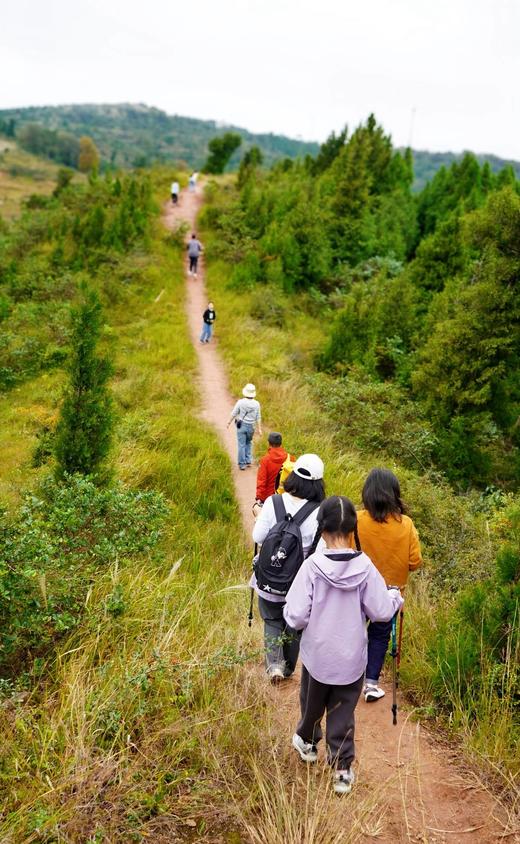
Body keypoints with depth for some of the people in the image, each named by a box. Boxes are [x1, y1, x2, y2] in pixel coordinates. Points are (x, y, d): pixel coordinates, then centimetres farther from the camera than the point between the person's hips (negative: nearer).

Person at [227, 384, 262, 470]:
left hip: (241, 425, -3)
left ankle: (242, 464, 7)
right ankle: (248, 461, 22)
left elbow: (233, 413, -5)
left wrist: (229, 422, 9)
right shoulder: (256, 404, -7)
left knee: (241, 445, 4)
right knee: (248, 443, 23)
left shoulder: (241, 402, -13)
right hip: (251, 426, 3)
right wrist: (259, 429, 4)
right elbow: (258, 417, -3)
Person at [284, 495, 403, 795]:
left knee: (312, 704, 26)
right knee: (343, 714, 18)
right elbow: (382, 612, -8)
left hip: (317, 656, 0)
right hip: (352, 658, 0)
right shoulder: (365, 566, -17)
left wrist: (290, 613, 2)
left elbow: (295, 617, -20)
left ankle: (307, 743, 50)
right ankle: (343, 770, 26)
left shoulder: (312, 565, -22)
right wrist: (396, 597, 12)